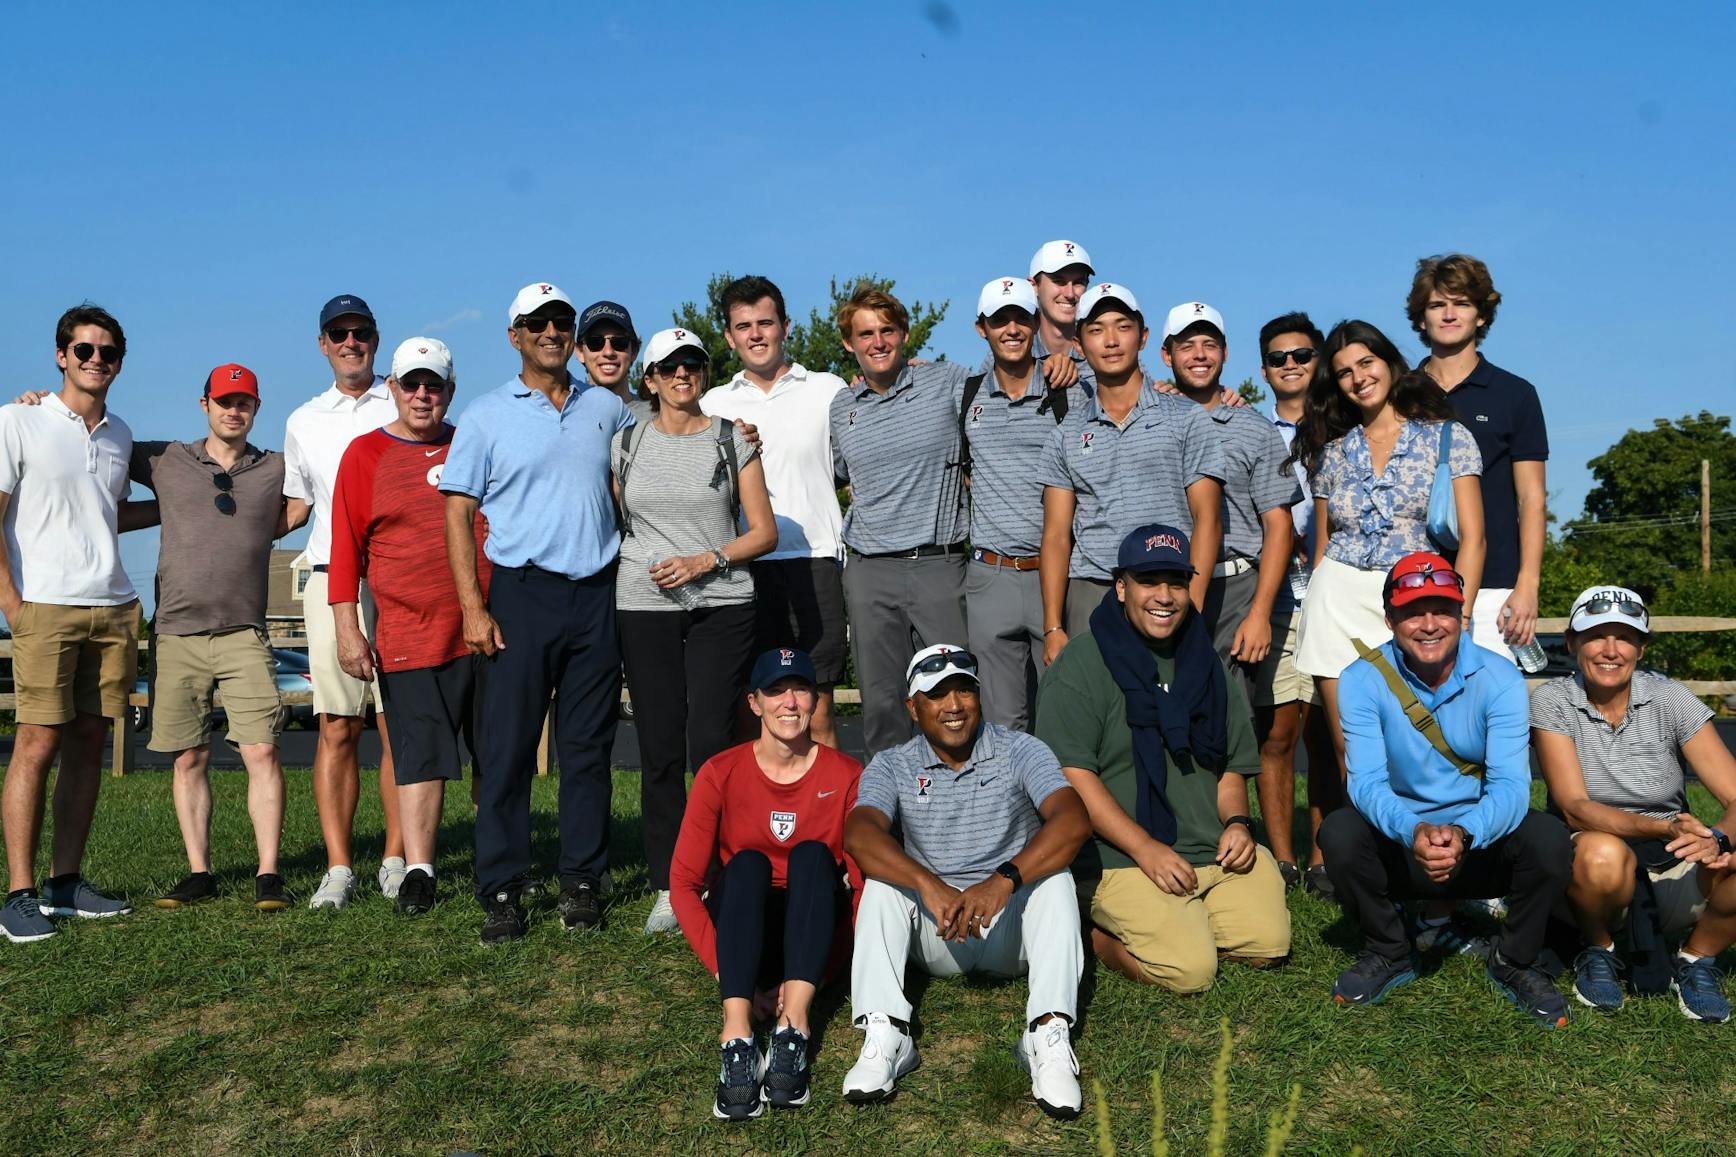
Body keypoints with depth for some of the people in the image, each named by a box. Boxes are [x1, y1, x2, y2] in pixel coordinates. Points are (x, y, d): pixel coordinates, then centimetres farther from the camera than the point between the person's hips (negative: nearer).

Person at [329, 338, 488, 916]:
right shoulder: (365, 455, 4)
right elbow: (346, 546, 1)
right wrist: (347, 629, -6)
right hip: (409, 636, -3)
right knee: (421, 756, -2)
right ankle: (417, 871, 7)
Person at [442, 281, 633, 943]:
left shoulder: (608, 409, 12)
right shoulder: (486, 417, 4)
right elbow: (458, 514, 0)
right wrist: (473, 608, -8)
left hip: (598, 593, 2)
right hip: (523, 593, -2)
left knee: (588, 746, 6)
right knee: (508, 747, -1)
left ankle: (581, 882, 15)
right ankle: (501, 891, 7)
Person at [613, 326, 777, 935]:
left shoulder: (733, 439, 6)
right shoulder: (626, 444, 11)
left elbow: (764, 531, 3)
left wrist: (705, 560, -9)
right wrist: (640, 566, 5)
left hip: (721, 606, -1)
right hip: (644, 609, 2)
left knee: (711, 743, -8)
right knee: (660, 749, 1)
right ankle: (667, 888, 10)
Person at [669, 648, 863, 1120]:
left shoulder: (846, 776, -6)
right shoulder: (721, 774, -5)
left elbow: (866, 885, -7)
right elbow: (684, 883, -5)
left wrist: (822, 970, -19)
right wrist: (722, 966, -18)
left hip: (812, 933, 0)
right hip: (741, 932, 0)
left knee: (813, 855, -28)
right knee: (747, 864, -30)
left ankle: (794, 1025, -42)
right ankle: (737, 1036, -46)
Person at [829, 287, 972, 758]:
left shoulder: (950, 382, 1)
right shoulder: (841, 406, 11)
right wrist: (871, 512, 12)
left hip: (941, 564, -3)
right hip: (869, 572, 3)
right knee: (881, 700, 7)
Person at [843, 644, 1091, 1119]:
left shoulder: (1019, 752, -6)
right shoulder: (892, 767, -2)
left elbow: (1073, 821, -24)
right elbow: (859, 835, -23)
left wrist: (1003, 881, -40)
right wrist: (929, 886, -40)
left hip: (1011, 932, -1)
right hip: (933, 937, 1)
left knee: (1053, 876, -27)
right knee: (881, 879, -23)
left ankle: (1048, 1034, -36)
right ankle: (884, 1034, -32)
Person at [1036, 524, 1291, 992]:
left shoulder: (1210, 666, 15)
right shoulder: (1080, 665, -5)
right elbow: (1070, 774, -12)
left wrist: (1237, 822, 0)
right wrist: (1145, 847, -17)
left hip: (1215, 849, 6)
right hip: (1122, 857, -6)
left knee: (1268, 942, -11)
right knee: (1190, 968, -21)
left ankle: (1180, 918, 14)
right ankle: (1095, 931, 6)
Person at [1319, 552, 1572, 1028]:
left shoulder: (1500, 680, -13)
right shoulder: (1363, 680, -13)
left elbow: (1510, 784, -23)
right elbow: (1367, 781, -21)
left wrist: (1464, 833, -44)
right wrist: (1414, 831, -43)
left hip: (1481, 849, 0)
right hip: (1400, 850, 0)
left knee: (1548, 838, -29)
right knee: (1339, 832, -29)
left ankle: (1514, 962, 1)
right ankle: (1389, 953, 0)